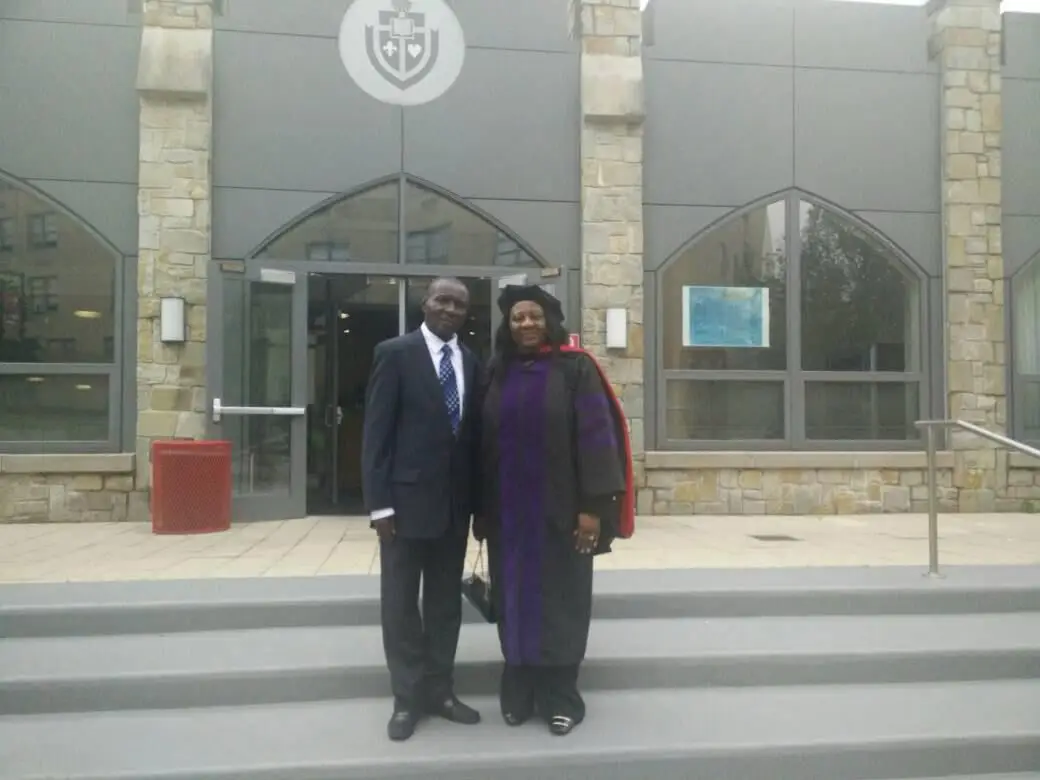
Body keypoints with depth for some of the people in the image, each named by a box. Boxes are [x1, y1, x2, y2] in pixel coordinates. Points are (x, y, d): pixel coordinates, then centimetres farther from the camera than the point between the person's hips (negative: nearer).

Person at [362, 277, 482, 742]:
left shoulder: (471, 363, 10)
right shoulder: (395, 353, -5)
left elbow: (473, 432, 11)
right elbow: (376, 432, -9)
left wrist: (478, 499, 7)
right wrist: (379, 502, -14)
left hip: (455, 501, 5)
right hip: (407, 497, -5)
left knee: (446, 601, 13)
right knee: (401, 602, 6)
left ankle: (439, 691, 26)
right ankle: (408, 698, 19)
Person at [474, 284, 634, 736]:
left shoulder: (575, 368, -5)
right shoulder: (497, 374, 7)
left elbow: (596, 435, -10)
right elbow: (484, 442, 8)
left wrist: (593, 505, -16)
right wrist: (481, 507, 5)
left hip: (559, 509, -3)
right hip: (508, 511, 4)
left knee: (559, 603, 7)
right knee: (515, 602, 10)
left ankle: (560, 697, 20)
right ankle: (518, 693, 24)